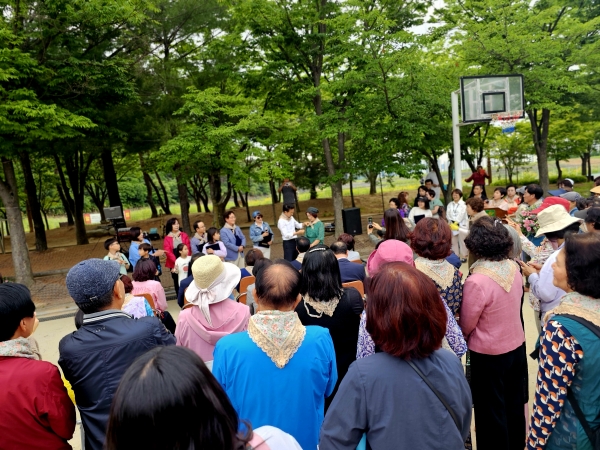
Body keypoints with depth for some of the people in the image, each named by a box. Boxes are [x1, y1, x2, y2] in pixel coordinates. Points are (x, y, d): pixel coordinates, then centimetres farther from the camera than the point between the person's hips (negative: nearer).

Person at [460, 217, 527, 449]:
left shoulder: (476, 281, -30)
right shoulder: (514, 267, -9)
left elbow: (466, 326, -17)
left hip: (489, 354, -7)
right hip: (517, 346, 7)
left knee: (491, 410, 13)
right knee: (514, 403, 25)